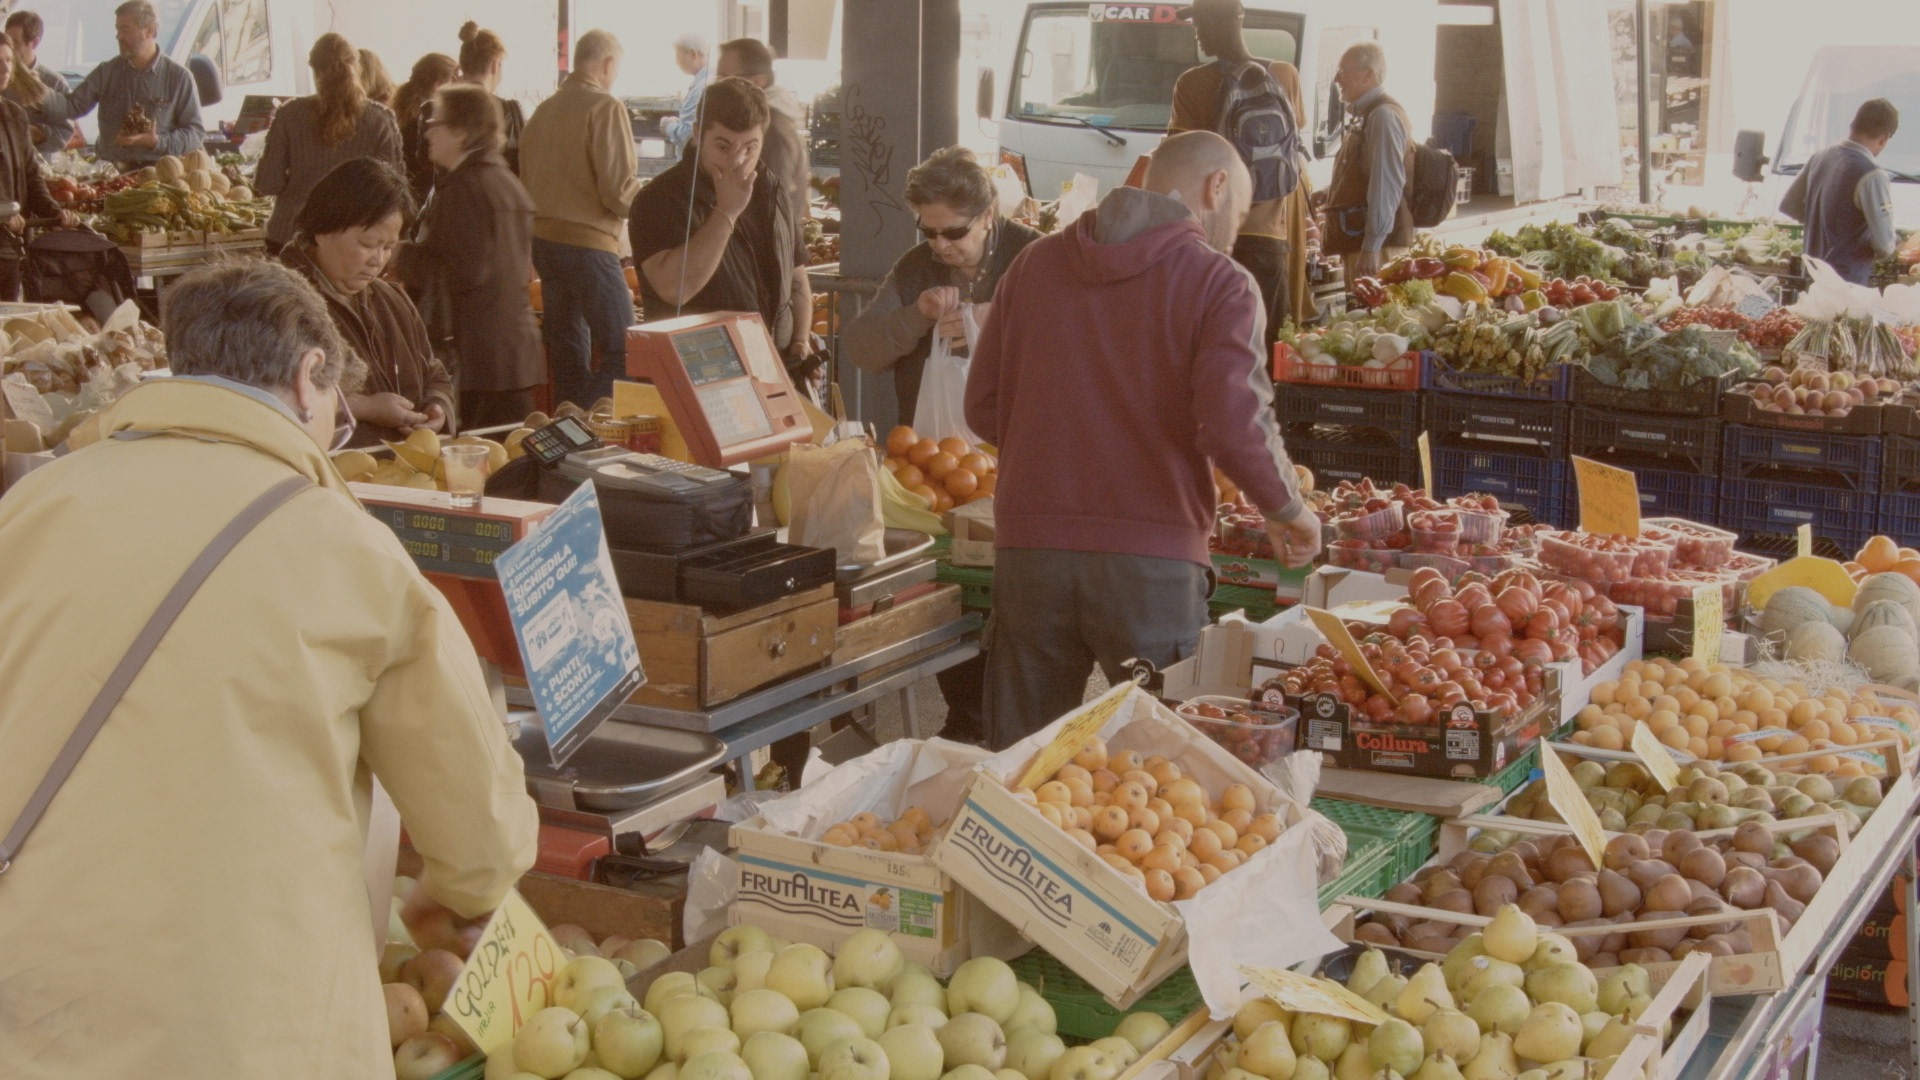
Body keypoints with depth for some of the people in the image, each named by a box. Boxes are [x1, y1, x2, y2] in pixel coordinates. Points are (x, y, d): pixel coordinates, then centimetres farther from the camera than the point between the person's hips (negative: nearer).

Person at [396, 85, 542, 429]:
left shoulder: (464, 187, -12)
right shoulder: (509, 182, 17)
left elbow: (456, 271, -19)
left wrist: (398, 256, -7)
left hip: (478, 359, -9)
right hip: (517, 349, 10)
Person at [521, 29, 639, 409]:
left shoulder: (544, 110, 11)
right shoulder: (606, 108, -11)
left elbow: (526, 182, 17)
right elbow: (619, 191, -15)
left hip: (543, 238, 8)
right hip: (588, 242, -8)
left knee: (568, 355, 15)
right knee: (623, 354, -6)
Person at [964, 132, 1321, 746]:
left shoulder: (1034, 263, 11)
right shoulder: (1220, 284, -3)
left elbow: (983, 410, 12)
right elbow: (1236, 426, -14)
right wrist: (1289, 513, 3)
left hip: (1028, 548, 4)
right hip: (1152, 558, -4)